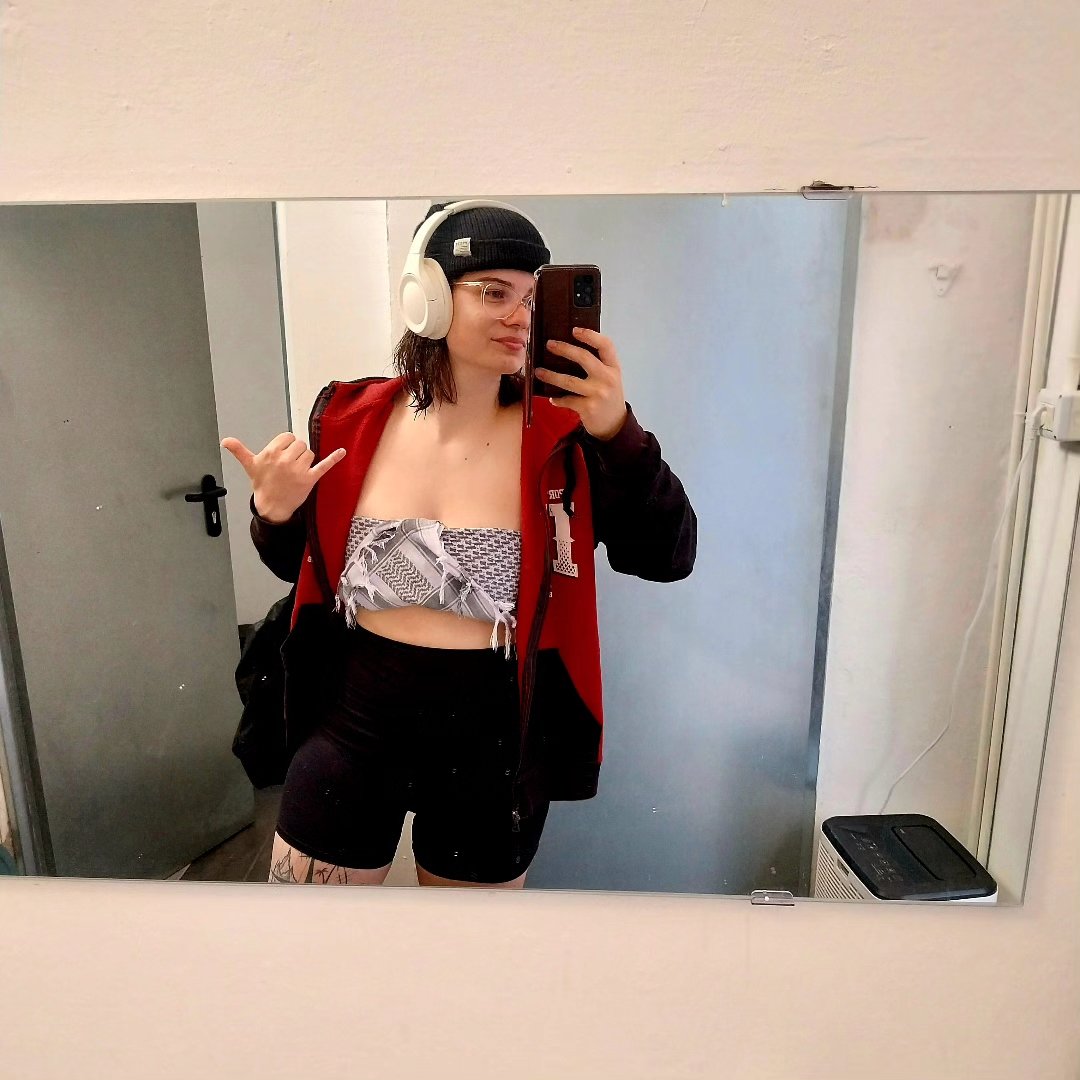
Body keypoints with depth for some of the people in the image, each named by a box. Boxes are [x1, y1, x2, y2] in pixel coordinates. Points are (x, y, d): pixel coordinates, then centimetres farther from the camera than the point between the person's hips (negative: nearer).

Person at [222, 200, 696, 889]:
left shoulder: (559, 433, -10)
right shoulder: (351, 419, -6)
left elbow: (670, 559, -15)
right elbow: (300, 566, 7)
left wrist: (617, 432, -27)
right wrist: (276, 513, -14)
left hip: (493, 739, -1)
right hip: (353, 723, 2)